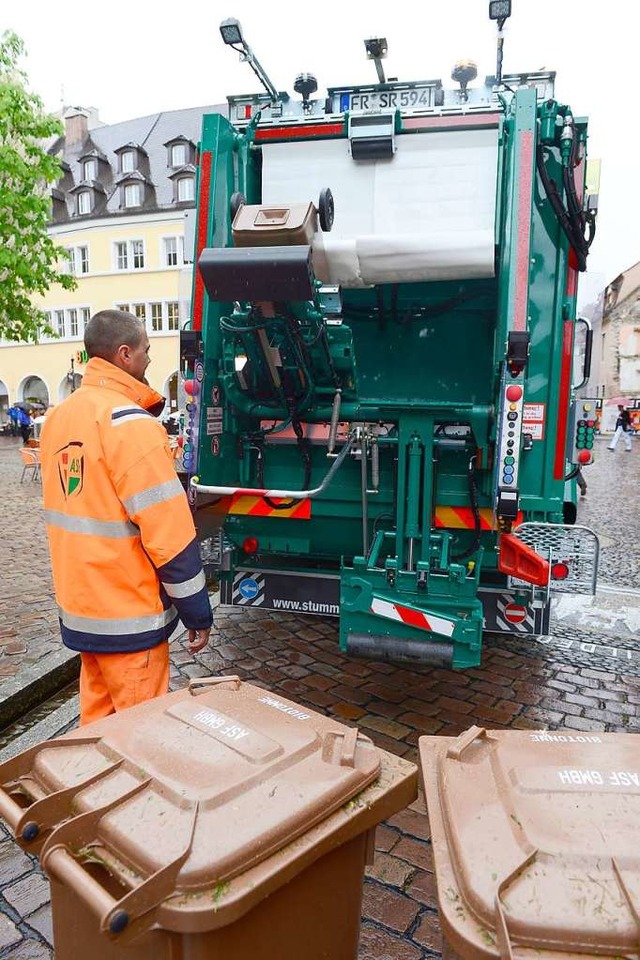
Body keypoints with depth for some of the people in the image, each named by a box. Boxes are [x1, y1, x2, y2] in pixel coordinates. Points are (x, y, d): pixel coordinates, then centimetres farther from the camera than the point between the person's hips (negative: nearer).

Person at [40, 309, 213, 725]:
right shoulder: (129, 423, -20)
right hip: (128, 617, -8)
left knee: (97, 722, 21)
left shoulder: (59, 417, 6)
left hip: (79, 606, 8)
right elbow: (169, 534, -22)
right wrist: (198, 614, -13)